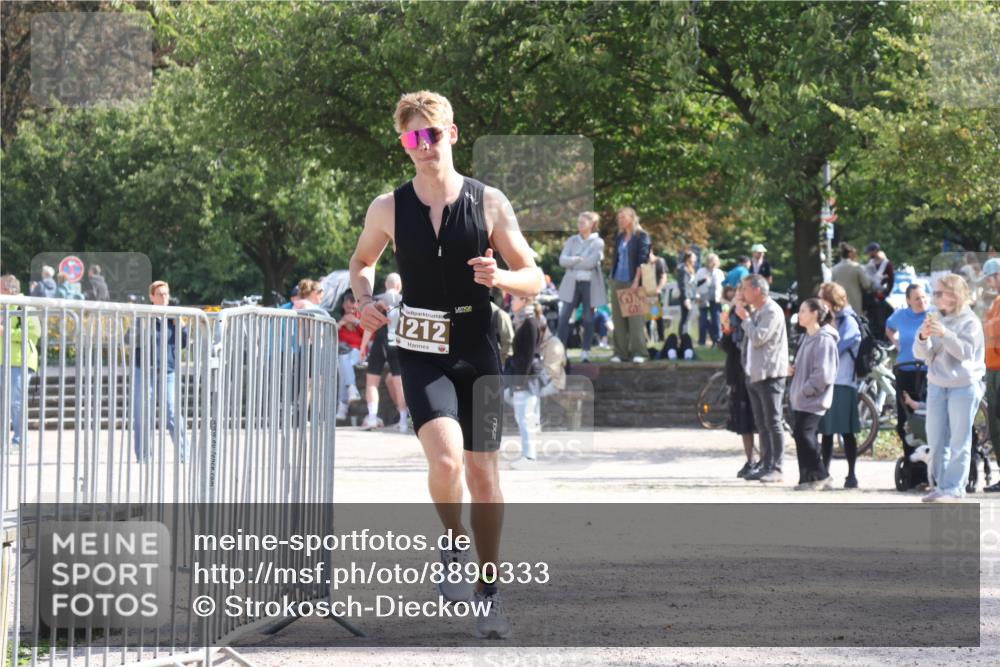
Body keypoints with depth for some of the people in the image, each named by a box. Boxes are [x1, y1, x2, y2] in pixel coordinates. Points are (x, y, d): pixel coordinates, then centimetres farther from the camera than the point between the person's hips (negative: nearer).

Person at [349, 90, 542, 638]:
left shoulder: (488, 203, -1)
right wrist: (364, 299, -2)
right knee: (445, 459, -24)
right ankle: (453, 549, 5)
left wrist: (500, 278, -19)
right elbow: (362, 261, 19)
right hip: (422, 352, -1)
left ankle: (489, 592, 19)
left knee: (483, 474, 5)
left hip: (478, 352, 1)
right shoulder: (389, 208, 0)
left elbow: (533, 278, 3)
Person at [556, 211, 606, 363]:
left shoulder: (598, 242, 0)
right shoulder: (572, 240, 10)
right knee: (564, 317, -5)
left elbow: (591, 262, -14)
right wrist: (579, 260, -13)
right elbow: (562, 260, -1)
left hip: (590, 284, -3)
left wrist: (572, 262, -7)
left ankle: (585, 351, 9)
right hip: (572, 283, 3)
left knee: (588, 319, 2)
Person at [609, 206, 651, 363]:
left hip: (633, 282, -6)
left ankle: (638, 352, -7)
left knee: (635, 318, -8)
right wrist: (612, 278, 14)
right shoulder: (619, 238, 15)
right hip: (618, 282, 6)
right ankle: (620, 352, 6)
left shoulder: (641, 236, -3)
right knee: (618, 319, 3)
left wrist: (636, 280, -17)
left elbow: (642, 259, -10)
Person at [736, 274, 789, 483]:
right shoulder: (757, 312, 19)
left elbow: (758, 338, -20)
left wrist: (745, 318, -10)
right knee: (762, 424, 10)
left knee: (773, 422, -8)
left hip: (770, 375, -10)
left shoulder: (772, 312, -12)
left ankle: (776, 468, -8)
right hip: (755, 375, 10)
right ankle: (765, 465, 13)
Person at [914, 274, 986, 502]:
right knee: (936, 441, 5)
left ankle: (954, 488, -4)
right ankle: (940, 485, 13)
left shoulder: (970, 322, -4)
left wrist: (944, 334, -26)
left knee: (959, 442, -5)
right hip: (937, 386, 5)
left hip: (964, 387, -5)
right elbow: (922, 354, 5)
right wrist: (923, 337, -16)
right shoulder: (935, 319, 9)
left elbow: (965, 351, -16)